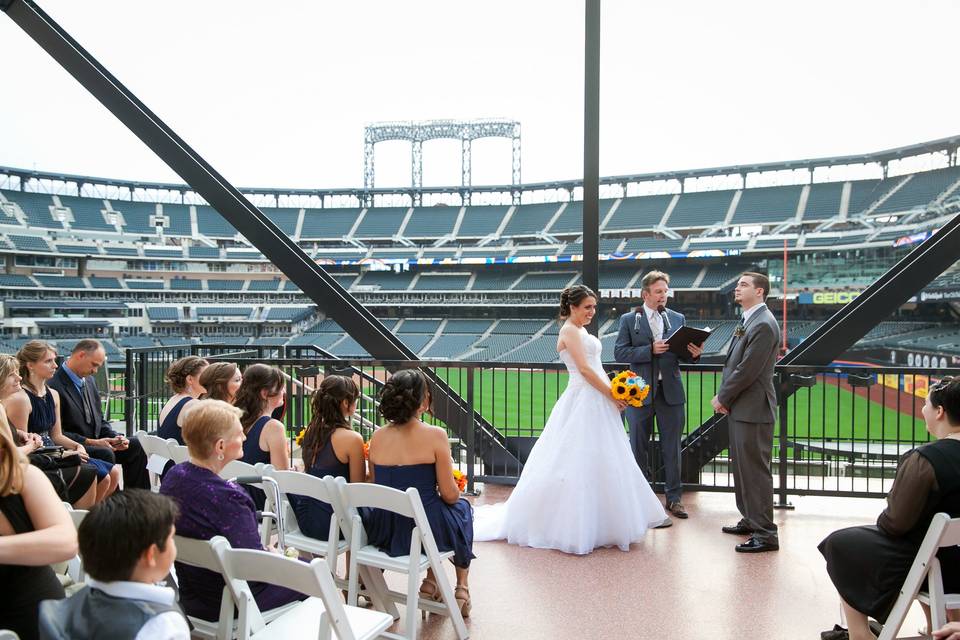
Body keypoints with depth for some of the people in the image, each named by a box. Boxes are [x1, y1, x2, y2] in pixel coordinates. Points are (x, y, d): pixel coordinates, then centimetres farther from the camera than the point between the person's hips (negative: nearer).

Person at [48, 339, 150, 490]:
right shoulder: (54, 385, -14)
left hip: (95, 442, 8)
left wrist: (115, 437, -1)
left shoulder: (90, 381, 13)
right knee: (106, 454, -31)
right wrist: (91, 442, -20)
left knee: (136, 445, -7)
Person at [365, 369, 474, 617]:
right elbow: (449, 494, -12)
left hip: (384, 532, 5)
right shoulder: (435, 435, -17)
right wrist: (456, 490, 11)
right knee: (462, 506, 29)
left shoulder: (377, 437, -2)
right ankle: (462, 587, 36)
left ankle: (431, 582, 35)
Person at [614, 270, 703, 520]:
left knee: (672, 448, 6)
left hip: (670, 390, 2)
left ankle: (674, 497, 17)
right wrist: (650, 350, -18)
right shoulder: (629, 319, 1)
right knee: (638, 446, 8)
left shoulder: (677, 318, 9)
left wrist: (693, 353, -14)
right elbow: (619, 352, -7)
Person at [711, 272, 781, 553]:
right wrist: (724, 397, 3)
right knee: (742, 467, 18)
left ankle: (765, 534, 4)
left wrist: (722, 397, -10)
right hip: (740, 408, 10)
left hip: (753, 409, -10)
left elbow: (747, 370, -21)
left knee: (755, 471, -4)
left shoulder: (763, 324, -18)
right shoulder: (747, 321, 14)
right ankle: (750, 520, 32)